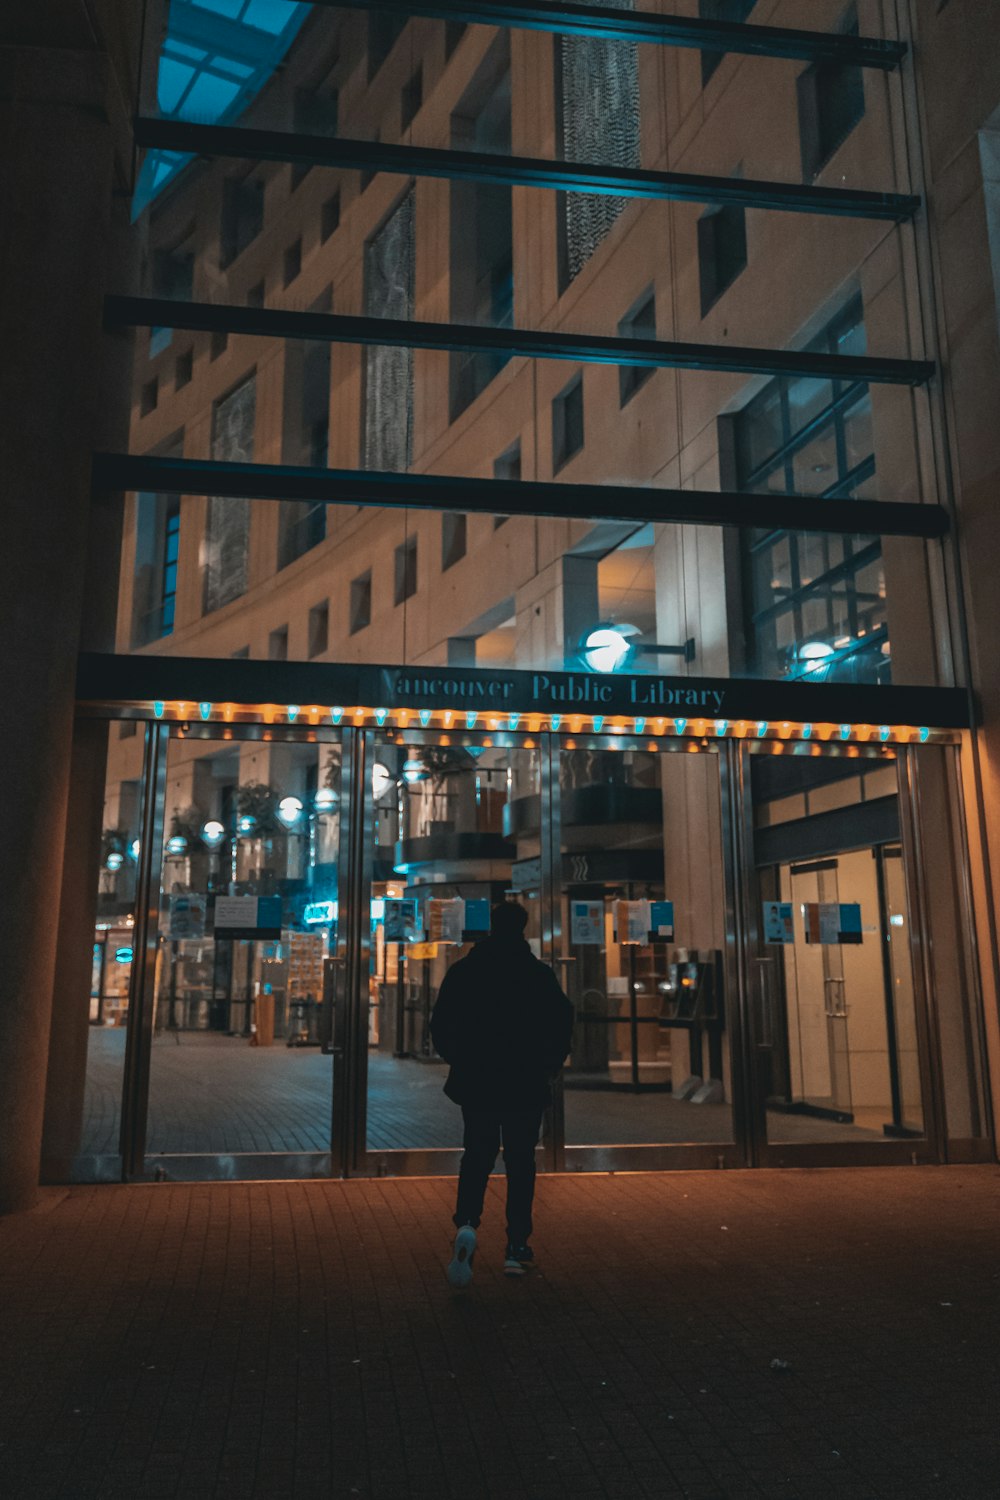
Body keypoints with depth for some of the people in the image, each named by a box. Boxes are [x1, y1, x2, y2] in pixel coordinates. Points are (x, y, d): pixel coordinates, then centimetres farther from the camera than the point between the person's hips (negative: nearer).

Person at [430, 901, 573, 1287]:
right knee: (520, 1162, 10)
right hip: (526, 1085, -1)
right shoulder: (540, 974, -4)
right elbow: (562, 1025, -4)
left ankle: (467, 1225, -13)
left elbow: (440, 1025, 1)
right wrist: (549, 1066, 11)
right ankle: (517, 1245, 11)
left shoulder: (463, 971, 0)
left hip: (475, 1083, 1)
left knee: (476, 1158, 11)